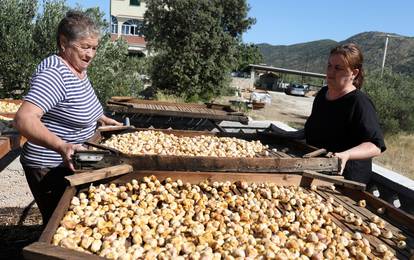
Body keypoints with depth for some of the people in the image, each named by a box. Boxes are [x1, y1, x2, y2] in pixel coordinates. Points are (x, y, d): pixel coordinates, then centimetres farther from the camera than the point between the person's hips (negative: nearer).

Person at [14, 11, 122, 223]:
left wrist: (103, 119, 15)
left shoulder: (79, 68, 6)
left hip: (71, 165, 9)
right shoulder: (53, 73, -23)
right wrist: (61, 146, -46)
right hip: (51, 169, -9)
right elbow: (24, 119, -34)